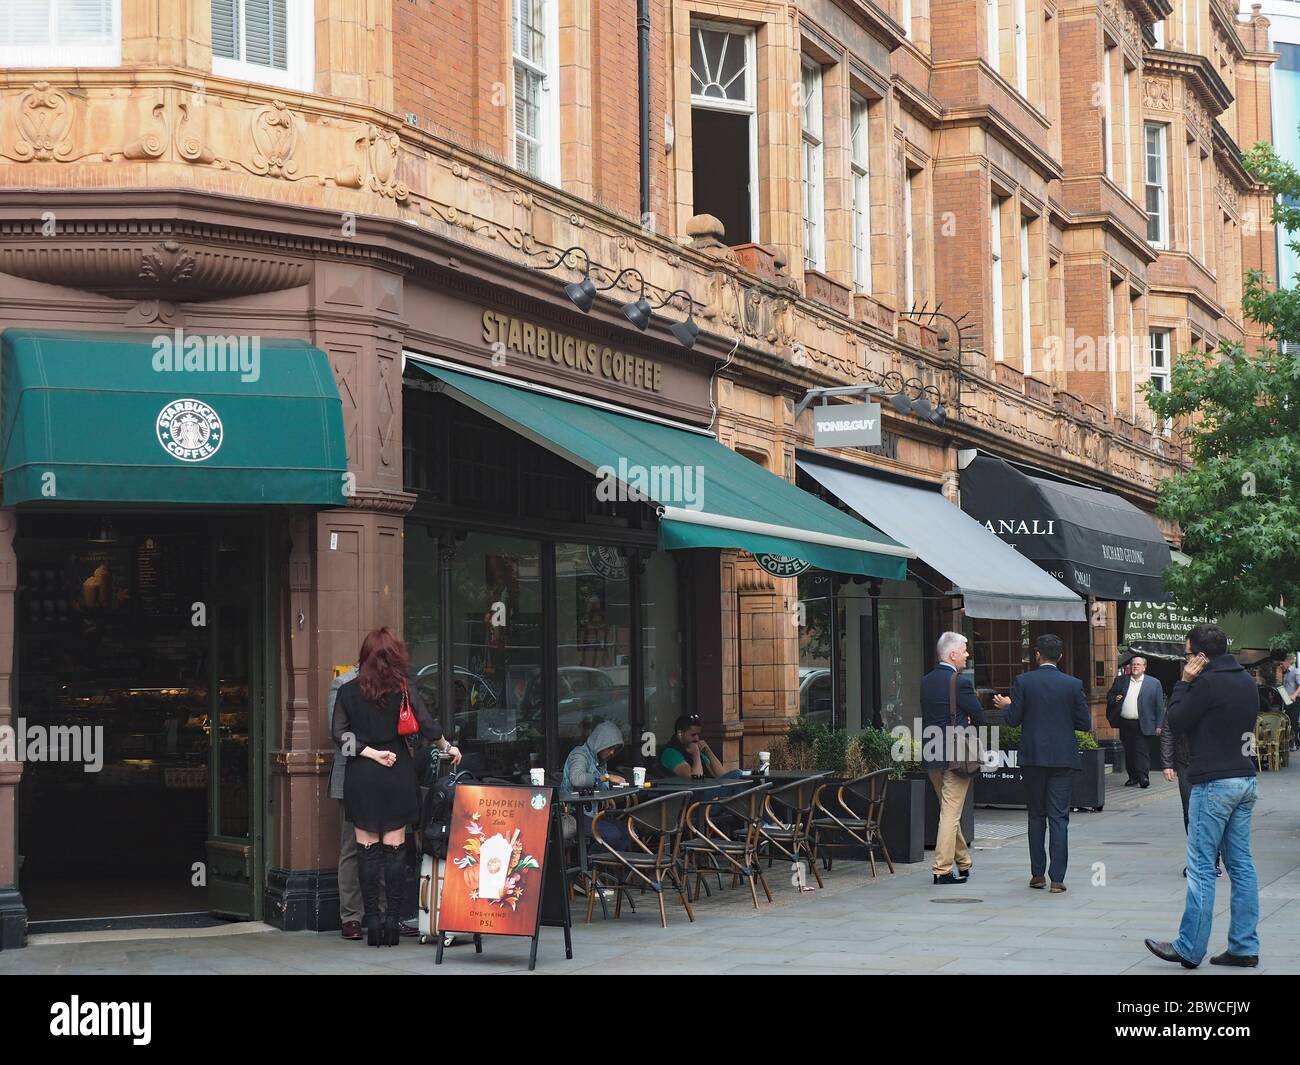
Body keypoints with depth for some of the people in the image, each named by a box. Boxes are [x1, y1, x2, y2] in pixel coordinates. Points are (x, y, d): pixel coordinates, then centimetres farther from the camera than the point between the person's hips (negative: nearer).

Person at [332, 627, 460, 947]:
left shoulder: (347, 692, 2)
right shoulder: (403, 690, -2)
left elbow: (341, 735, -5)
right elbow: (428, 726, -4)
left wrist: (370, 752, -4)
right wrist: (447, 747, 12)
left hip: (361, 777, 1)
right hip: (397, 776, -1)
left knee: (367, 849, 3)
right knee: (394, 849, 3)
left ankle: (371, 920, 1)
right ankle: (392, 920, 1)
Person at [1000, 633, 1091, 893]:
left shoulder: (1023, 681, -5)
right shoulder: (1073, 684, -3)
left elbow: (1013, 719, -5)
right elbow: (1085, 723, -1)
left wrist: (1007, 705, 16)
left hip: (1032, 757, 0)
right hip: (1063, 758, 0)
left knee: (1036, 815, 13)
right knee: (1059, 817, 1)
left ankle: (1037, 874, 15)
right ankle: (1057, 877, -4)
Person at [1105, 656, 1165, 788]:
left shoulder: (1154, 683, 4)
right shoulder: (1120, 680, 12)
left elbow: (1159, 706, 2)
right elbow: (1110, 696, 19)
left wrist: (1159, 725, -4)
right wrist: (1115, 699, -5)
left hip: (1143, 725, -4)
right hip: (1125, 724, 4)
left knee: (1142, 751, -9)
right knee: (1129, 752, 8)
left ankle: (1143, 777, -10)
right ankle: (1133, 777, 17)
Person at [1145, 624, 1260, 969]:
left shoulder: (1208, 683, -15)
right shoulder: (1245, 681, 12)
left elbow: (1176, 721, -8)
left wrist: (1184, 682, 0)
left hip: (1214, 783, -8)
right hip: (1245, 779, 8)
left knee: (1201, 867, -4)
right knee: (1241, 864, 9)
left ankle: (1189, 949, -1)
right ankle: (1244, 948, 10)